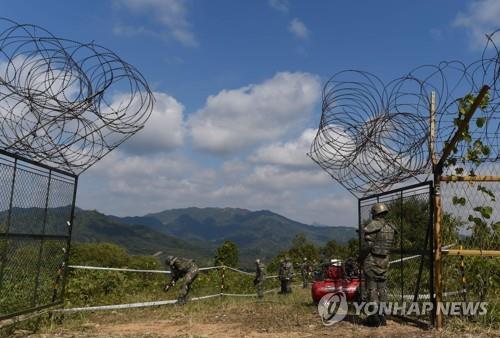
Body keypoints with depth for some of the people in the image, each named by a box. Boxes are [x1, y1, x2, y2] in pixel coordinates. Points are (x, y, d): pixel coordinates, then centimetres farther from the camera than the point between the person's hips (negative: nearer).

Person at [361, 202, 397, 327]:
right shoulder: (390, 228, 7)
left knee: (371, 289, 0)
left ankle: (374, 317, 2)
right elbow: (390, 246, 9)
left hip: (372, 261, -6)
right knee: (382, 288, 13)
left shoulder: (371, 226, -13)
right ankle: (382, 316, 18)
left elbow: (367, 246, -16)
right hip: (384, 261, 6)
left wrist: (362, 257, -2)